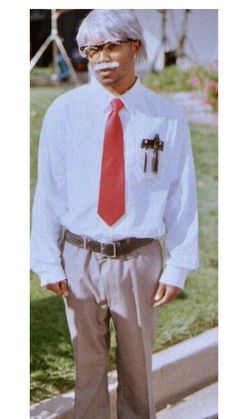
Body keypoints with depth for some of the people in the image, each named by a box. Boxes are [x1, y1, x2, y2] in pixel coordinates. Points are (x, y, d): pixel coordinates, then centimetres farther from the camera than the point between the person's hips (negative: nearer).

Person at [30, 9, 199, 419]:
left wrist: (178, 266, -5)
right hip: (80, 257, 0)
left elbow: (182, 196, -3)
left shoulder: (166, 117, -6)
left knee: (138, 364, 17)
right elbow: (48, 191, -1)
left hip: (139, 258, 0)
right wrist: (48, 261, -4)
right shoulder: (65, 111, -5)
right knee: (87, 362, 14)